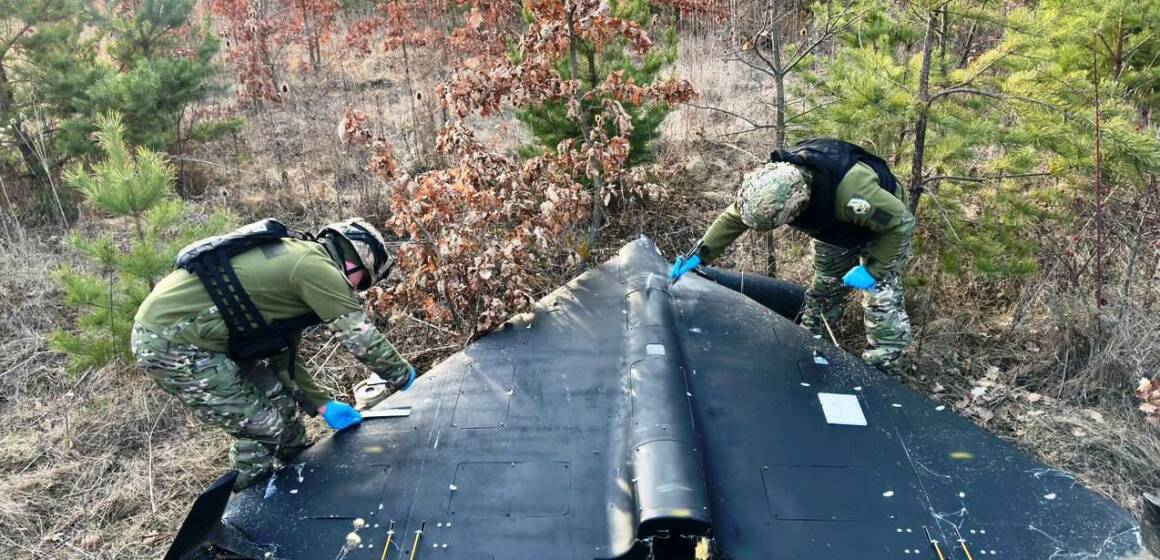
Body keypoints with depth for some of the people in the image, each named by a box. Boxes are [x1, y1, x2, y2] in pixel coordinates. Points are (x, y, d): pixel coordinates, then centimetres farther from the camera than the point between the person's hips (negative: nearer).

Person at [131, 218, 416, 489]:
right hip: (170, 343, -10)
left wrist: (322, 405, 17)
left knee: (280, 400, 17)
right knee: (262, 426, -2)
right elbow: (362, 336, -13)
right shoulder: (316, 266, -16)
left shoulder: (295, 261, 14)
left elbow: (280, 357, 19)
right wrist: (404, 375, 3)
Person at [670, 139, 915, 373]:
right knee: (823, 290, 16)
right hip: (836, 228, 5)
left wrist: (872, 269, -32)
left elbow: (901, 223, -33)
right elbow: (732, 218, -13)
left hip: (884, 229, -5)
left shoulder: (851, 189, -49)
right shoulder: (774, 183, -30)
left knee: (881, 303, -12)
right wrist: (699, 254, -18)